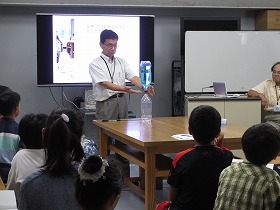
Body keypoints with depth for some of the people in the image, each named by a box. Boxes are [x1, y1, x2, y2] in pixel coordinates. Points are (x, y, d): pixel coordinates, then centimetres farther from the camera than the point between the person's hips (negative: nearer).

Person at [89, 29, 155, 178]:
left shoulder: (121, 62, 12)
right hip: (106, 103, -5)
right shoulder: (95, 64, -5)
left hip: (121, 101, 5)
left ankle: (125, 174, 18)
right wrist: (124, 89, -34)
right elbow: (106, 84, -18)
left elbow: (133, 77, -1)